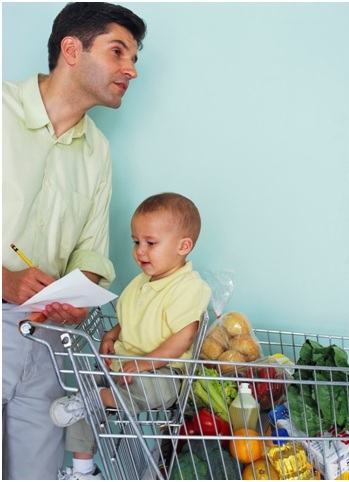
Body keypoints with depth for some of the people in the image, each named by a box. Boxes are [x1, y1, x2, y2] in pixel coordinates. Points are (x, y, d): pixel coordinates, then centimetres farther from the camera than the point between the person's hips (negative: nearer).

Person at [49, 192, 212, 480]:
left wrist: (141, 365, -25)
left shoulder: (189, 287, -15)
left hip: (160, 372, -8)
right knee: (81, 387, 2)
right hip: (122, 365, 8)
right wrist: (111, 336, 5)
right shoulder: (139, 284, 12)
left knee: (153, 389, -40)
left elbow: (183, 340, -22)